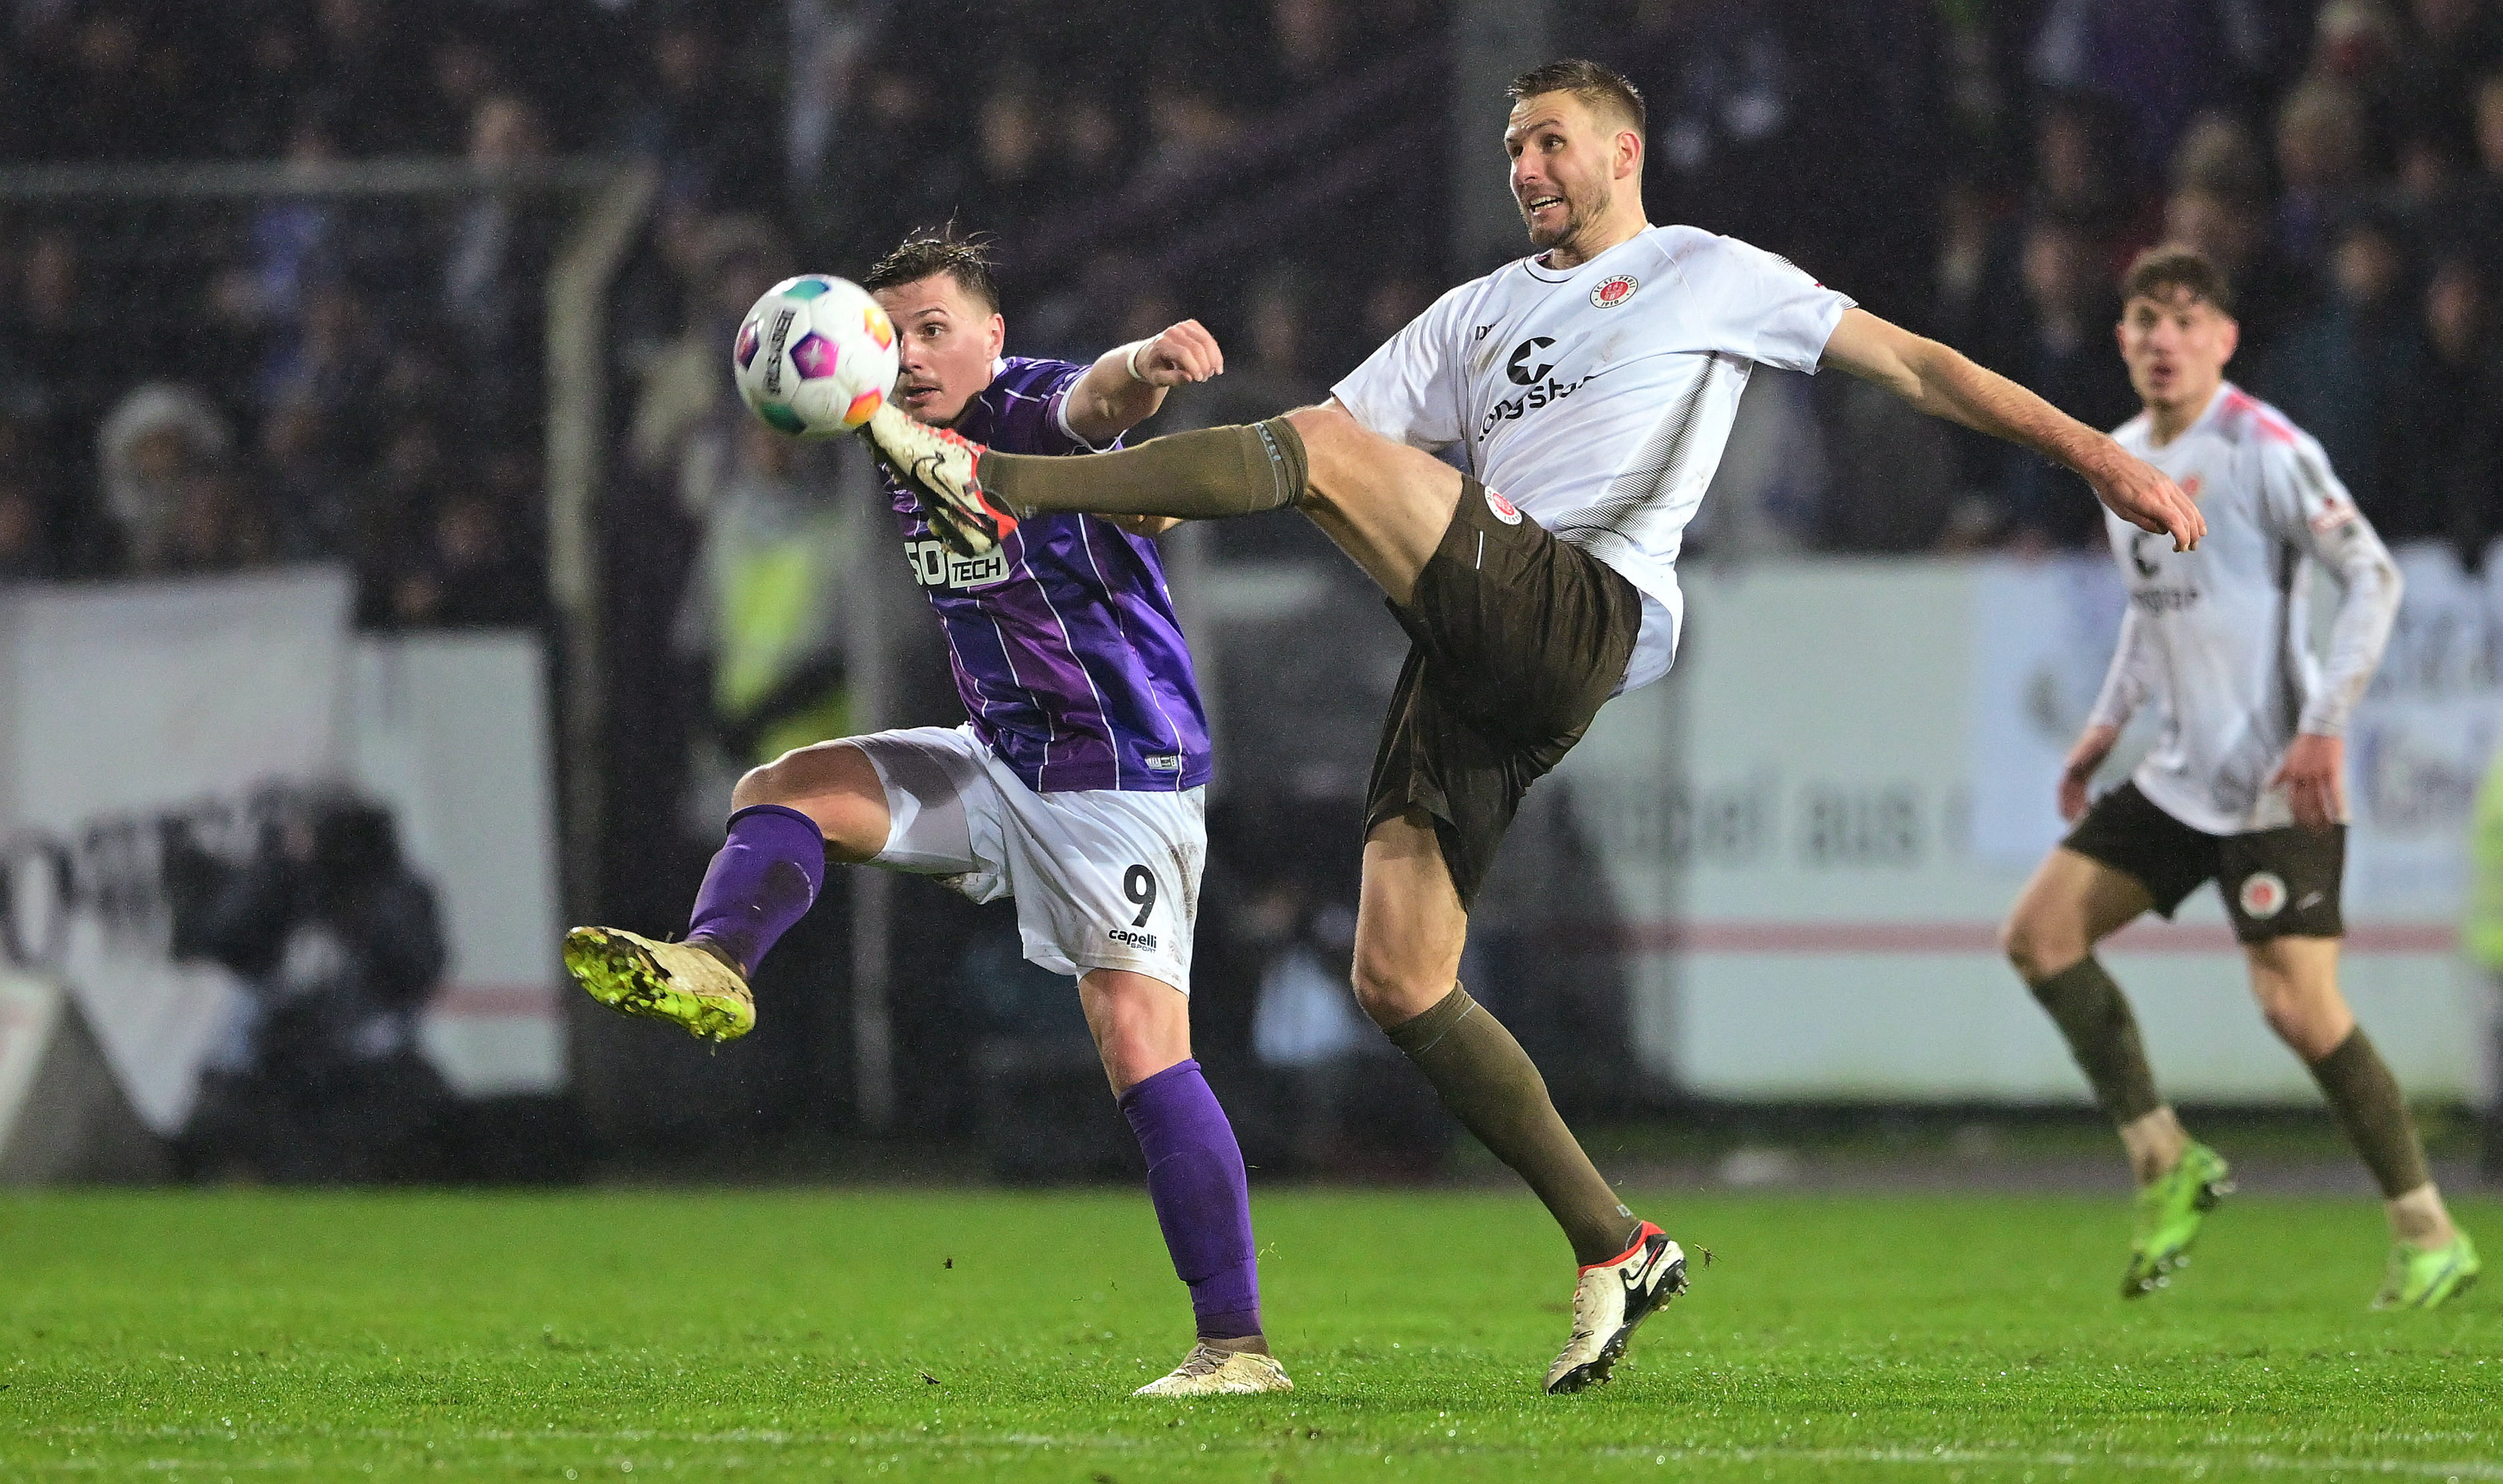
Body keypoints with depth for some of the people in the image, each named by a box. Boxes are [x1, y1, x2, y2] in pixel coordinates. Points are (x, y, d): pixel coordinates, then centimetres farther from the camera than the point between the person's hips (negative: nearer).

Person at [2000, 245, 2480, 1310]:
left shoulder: (2262, 449, -13)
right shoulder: (2123, 459, 11)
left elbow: (2373, 576, -16)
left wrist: (2325, 725, -22)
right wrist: (2107, 723, 18)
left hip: (2275, 782, -8)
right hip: (2181, 775, 8)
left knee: (2298, 1004, -14)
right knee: (2039, 931, 0)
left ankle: (2430, 1237, -2)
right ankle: (2164, 1162, 8)